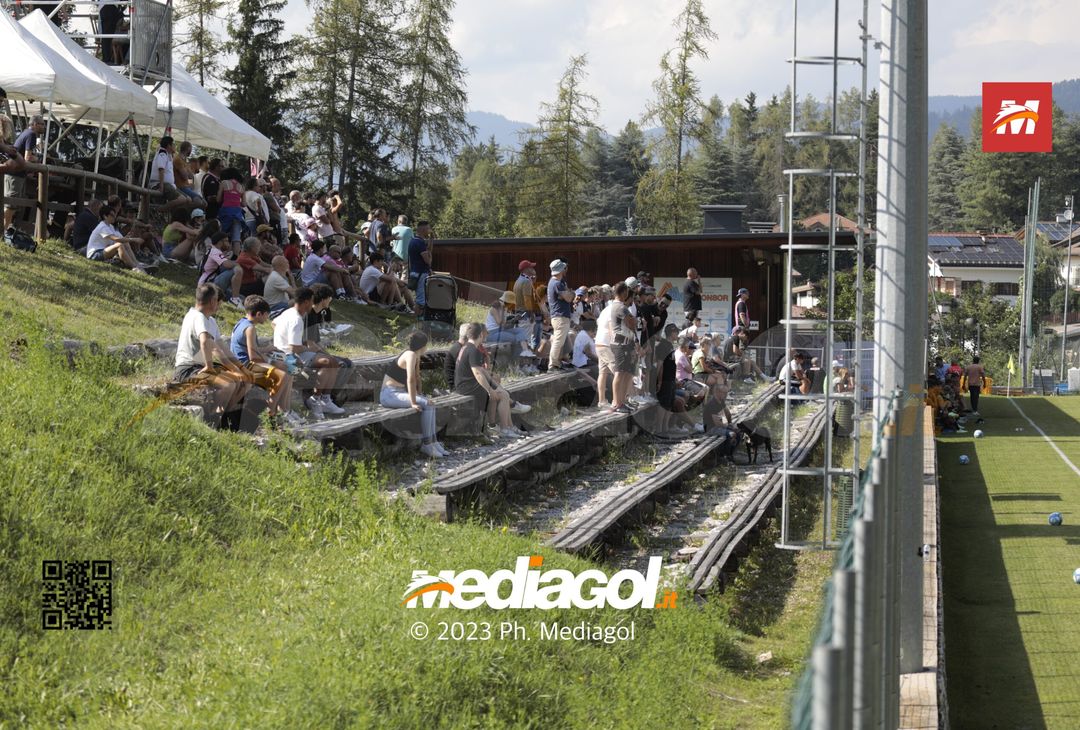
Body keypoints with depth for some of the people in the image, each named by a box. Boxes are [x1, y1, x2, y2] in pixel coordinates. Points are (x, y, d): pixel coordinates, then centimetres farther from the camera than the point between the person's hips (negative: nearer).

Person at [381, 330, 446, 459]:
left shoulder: (417, 356, 11)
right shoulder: (411, 355, -18)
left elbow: (417, 378, 16)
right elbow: (410, 380, -25)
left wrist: (419, 398, 7)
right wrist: (414, 403, -26)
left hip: (398, 392, 10)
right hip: (389, 394, -10)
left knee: (429, 404, 4)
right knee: (426, 405, -19)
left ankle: (433, 442, 4)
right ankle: (426, 445, -16)